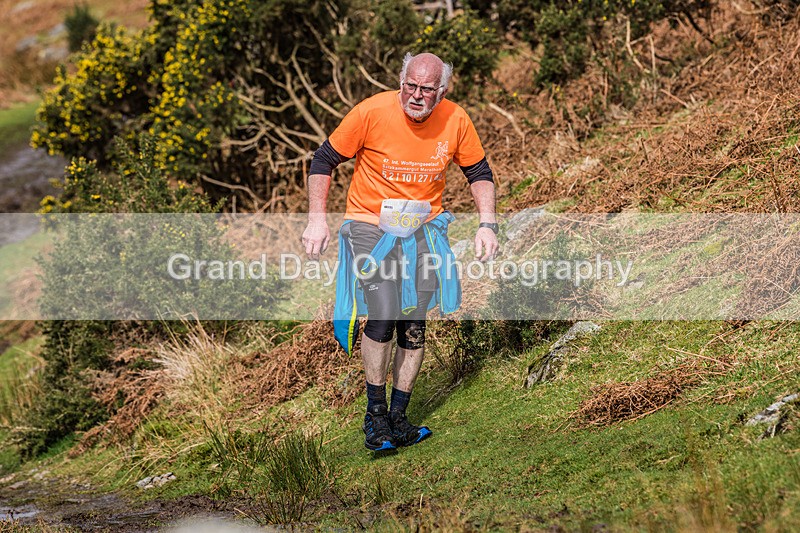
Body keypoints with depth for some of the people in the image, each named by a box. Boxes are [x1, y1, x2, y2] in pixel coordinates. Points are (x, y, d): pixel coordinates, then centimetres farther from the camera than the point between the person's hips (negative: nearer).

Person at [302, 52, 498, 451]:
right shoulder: (372, 112, -17)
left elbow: (478, 173, 9)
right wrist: (317, 219, -13)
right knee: (383, 315, -19)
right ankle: (375, 413, -3)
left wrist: (487, 224, -4)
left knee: (414, 325, 1)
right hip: (371, 225, -3)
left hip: (422, 230, 3)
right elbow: (324, 161, -6)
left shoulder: (456, 121, -7)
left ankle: (398, 417, 14)